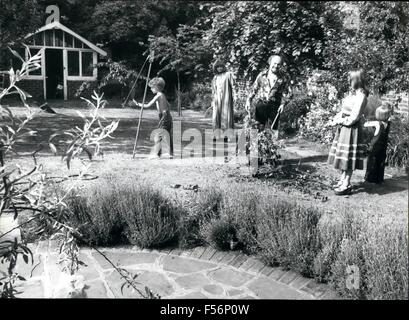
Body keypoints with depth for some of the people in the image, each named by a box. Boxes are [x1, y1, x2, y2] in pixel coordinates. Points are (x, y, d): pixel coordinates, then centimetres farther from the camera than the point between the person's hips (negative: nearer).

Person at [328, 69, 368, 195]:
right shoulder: (352, 92, 10)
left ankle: (346, 185, 4)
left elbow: (353, 118, -18)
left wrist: (340, 121, -10)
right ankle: (342, 180, 24)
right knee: (343, 157, 14)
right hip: (343, 128, 9)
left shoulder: (361, 96, -16)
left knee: (348, 158, -3)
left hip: (351, 129, -9)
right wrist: (336, 118, 0)